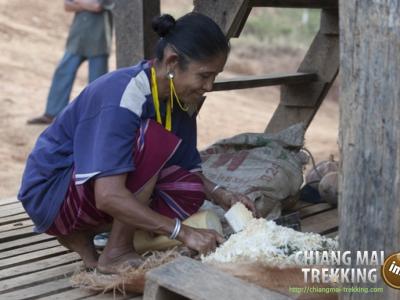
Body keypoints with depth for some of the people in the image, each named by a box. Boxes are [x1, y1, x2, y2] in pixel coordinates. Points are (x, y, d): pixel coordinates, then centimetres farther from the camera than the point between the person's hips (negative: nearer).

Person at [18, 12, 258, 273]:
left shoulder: (180, 99, -4)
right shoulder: (123, 97, -29)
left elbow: (189, 172, 5)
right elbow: (109, 196, -37)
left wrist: (221, 196, -15)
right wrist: (183, 232, -37)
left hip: (93, 190, 8)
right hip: (50, 193, -8)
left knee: (189, 191, -12)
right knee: (153, 139, -27)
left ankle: (81, 235, 3)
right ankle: (116, 254, -15)